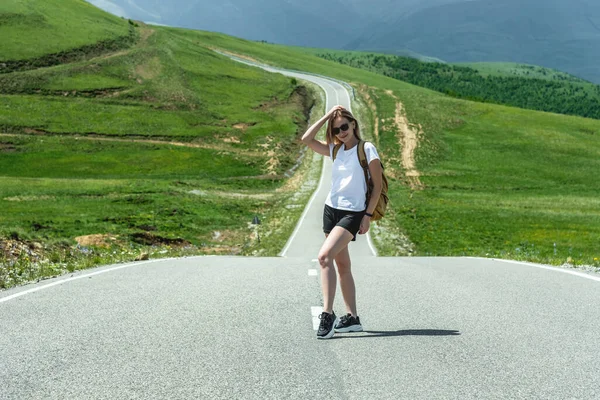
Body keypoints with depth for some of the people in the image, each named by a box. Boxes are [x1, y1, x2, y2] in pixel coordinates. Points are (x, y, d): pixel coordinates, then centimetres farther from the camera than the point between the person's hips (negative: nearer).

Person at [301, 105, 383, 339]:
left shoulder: (367, 149, -5)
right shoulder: (335, 151, 12)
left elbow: (378, 184, -6)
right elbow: (306, 140, 1)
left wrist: (368, 215, -12)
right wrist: (327, 116, 1)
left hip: (353, 213, -7)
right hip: (331, 209, 7)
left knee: (324, 256, -24)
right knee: (342, 265, 9)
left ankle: (327, 314, -21)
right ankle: (352, 318, 16)